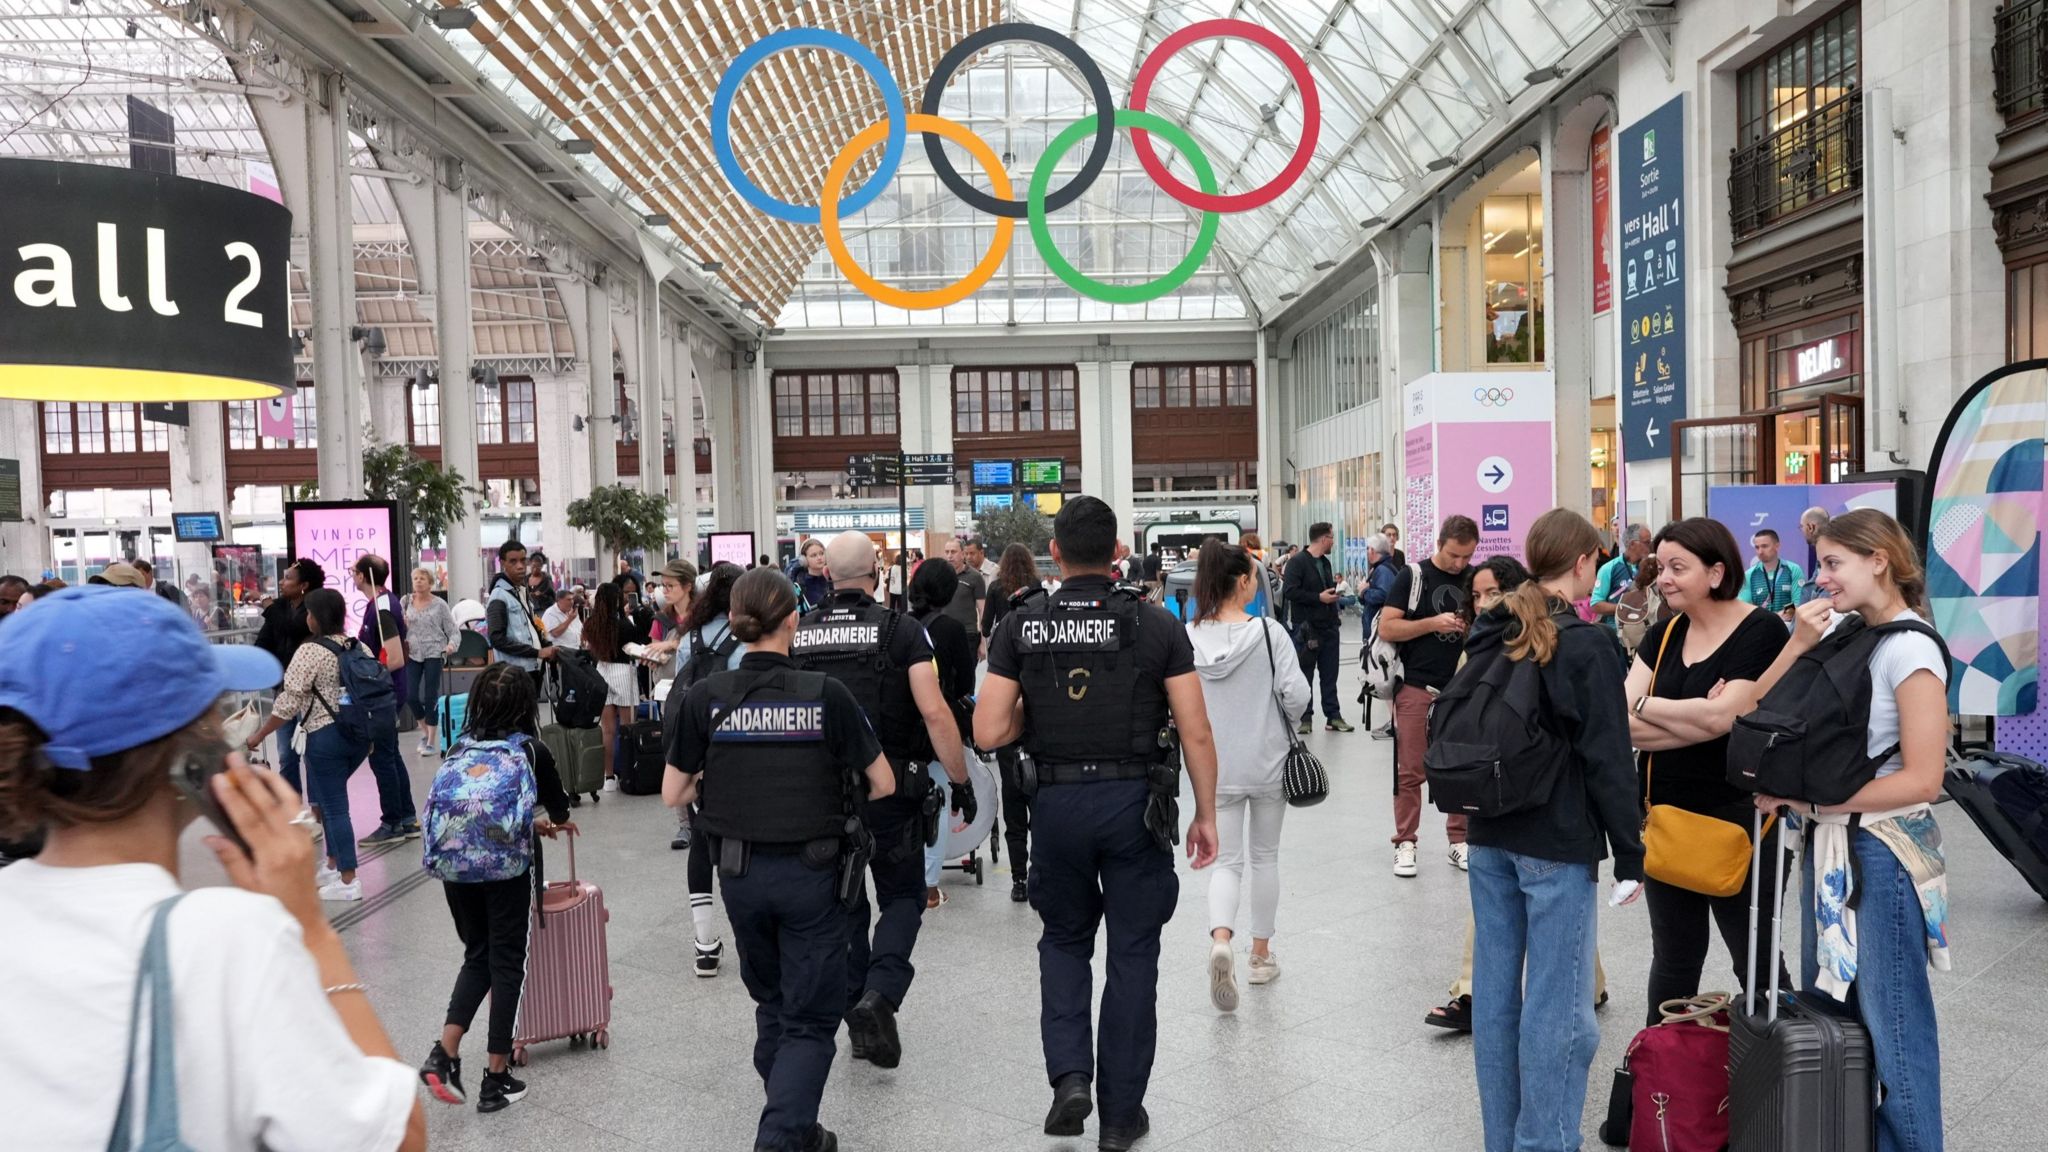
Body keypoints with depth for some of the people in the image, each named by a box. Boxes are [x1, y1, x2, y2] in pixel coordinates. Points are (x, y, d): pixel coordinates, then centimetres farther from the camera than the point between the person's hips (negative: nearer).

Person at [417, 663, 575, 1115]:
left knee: (477, 956, 20)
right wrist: (559, 823, 40)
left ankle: (444, 1053, 5)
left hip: (452, 862, 4)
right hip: (504, 865, -4)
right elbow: (558, 807, 15)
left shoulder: (462, 748, 12)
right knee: (506, 962, 7)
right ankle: (497, 1079, 13)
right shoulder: (531, 750, 2)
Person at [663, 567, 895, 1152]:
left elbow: (673, 793, -1)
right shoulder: (825, 694, -12)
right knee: (810, 1020, 9)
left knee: (771, 1001, 25)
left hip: (740, 872, 3)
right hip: (813, 873, -3)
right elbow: (884, 784, -5)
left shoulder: (705, 697, -7)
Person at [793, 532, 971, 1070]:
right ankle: (881, 994, -8)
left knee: (844, 904, 17)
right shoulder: (901, 629, -7)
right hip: (889, 787, -3)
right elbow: (934, 712, -15)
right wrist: (961, 782, -8)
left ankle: (858, 1019, 23)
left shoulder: (798, 634, 3)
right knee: (902, 895, 13)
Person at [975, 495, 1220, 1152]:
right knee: (1131, 955, 11)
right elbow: (1196, 733, -6)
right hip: (1137, 802, -1)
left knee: (1064, 940, 23)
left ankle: (1068, 1075, 7)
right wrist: (1206, 815, 4)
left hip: (1057, 803, 1)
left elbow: (988, 733, -7)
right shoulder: (1156, 625, -5)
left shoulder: (1020, 628, -3)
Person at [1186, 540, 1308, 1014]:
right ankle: (1261, 954, 26)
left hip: (1215, 766, 1)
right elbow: (1297, 694, -15)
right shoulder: (1268, 632, -14)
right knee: (1264, 856, 16)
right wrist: (1280, 718, 6)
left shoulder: (1187, 639, -7)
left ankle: (1221, 939, -17)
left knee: (1227, 860, 9)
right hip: (1267, 763, -1)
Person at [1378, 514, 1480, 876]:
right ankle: (1405, 843, 11)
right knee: (1410, 772, 2)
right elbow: (1387, 628, -8)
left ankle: (1459, 841, 19)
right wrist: (1433, 623, -18)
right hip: (1417, 687, -3)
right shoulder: (1413, 576, -3)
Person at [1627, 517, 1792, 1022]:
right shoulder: (1664, 635, 6)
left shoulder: (1761, 630, -10)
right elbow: (1621, 723, -4)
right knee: (1673, 959, 18)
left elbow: (1722, 716, -23)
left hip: (1735, 820, -6)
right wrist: (1698, 718, -18)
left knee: (1756, 960, 10)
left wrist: (1646, 705, -10)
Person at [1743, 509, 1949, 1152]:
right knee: (1825, 1013, 15)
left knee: (1889, 1023, 4)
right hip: (1830, 845, 7)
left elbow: (1922, 779, -18)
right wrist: (1798, 645, -8)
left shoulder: (1909, 649, -14)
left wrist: (1805, 798, -16)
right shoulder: (1839, 632, 6)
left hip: (1882, 851, -7)